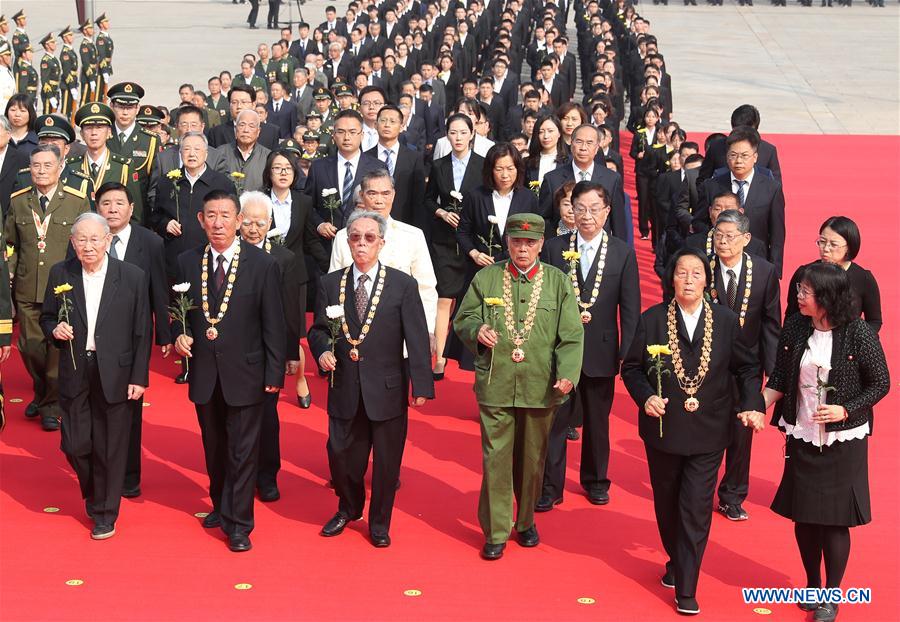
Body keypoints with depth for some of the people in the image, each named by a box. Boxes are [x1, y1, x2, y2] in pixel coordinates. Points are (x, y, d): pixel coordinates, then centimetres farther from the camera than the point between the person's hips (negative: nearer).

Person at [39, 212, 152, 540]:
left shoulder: (133, 276, -4)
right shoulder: (60, 274, 2)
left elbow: (142, 333, -2)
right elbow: (47, 317, 13)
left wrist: (139, 378, -5)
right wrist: (55, 330, -10)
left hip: (115, 374, -2)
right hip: (74, 374, 2)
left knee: (110, 448, 5)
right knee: (75, 445, 5)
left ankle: (105, 513, 22)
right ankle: (93, 495, 34)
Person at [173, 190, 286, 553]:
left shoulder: (262, 264, -7)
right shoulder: (187, 262, 2)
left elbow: (273, 323, -5)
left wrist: (275, 373, -7)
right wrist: (179, 335, -8)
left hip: (244, 373, -3)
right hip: (204, 373, 4)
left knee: (243, 451, 1)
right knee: (213, 446, 18)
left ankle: (238, 524, 11)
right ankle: (221, 506, 37)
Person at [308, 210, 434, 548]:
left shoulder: (403, 285, -4)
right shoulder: (330, 283, 4)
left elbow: (417, 339, -8)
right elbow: (318, 330, 11)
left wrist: (421, 385, -15)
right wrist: (323, 350, -12)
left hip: (387, 389, -2)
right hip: (344, 387, 2)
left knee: (386, 459, 9)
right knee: (341, 453, 10)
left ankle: (379, 522, 30)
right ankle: (348, 509, 39)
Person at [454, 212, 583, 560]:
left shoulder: (558, 282, 3)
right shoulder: (486, 279, 4)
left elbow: (571, 335, 0)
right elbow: (462, 320, 10)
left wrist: (568, 374, -15)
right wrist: (477, 330, -14)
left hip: (540, 388, 1)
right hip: (495, 386, 0)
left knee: (533, 459, 13)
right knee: (495, 459, 1)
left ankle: (526, 521, 32)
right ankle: (495, 532, 12)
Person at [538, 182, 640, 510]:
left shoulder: (623, 253, -1)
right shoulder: (554, 247, -1)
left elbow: (630, 308, -1)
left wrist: (627, 354, -4)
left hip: (601, 352, 0)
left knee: (598, 421, 14)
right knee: (554, 420, 6)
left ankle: (595, 480, 33)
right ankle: (550, 486, 17)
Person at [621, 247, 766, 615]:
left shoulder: (726, 321, -1)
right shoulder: (651, 320, -4)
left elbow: (747, 368, 5)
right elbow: (631, 368, 2)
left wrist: (752, 405, -9)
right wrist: (645, 397, -16)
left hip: (708, 434, -1)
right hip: (663, 429, 1)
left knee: (696, 509, -3)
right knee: (667, 504, 16)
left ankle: (686, 589, 3)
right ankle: (676, 561, 41)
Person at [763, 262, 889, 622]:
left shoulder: (858, 333, -14)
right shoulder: (794, 327, -4)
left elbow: (880, 383, -6)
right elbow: (780, 380, 4)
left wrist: (845, 410, -17)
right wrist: (757, 408, -11)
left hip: (842, 441, -3)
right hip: (801, 438, 4)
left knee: (835, 519, 3)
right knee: (803, 515, 12)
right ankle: (812, 585, 33)